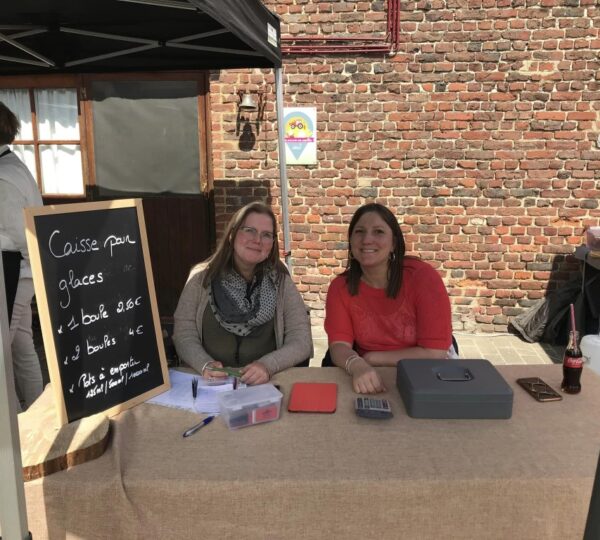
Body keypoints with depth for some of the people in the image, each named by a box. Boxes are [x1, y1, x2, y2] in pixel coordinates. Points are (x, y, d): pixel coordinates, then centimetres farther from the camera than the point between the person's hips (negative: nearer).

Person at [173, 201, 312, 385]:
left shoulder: (281, 282, 0)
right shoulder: (202, 278, 2)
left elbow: (301, 341, -5)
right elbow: (184, 335, 0)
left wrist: (267, 365, -23)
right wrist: (205, 364, -20)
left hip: (265, 385, 0)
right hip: (210, 384, 0)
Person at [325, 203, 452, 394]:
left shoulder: (422, 277, -15)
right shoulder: (340, 287, -5)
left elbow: (435, 354, -18)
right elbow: (339, 346, -11)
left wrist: (371, 358, -12)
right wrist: (358, 366, -32)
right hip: (369, 380, 2)